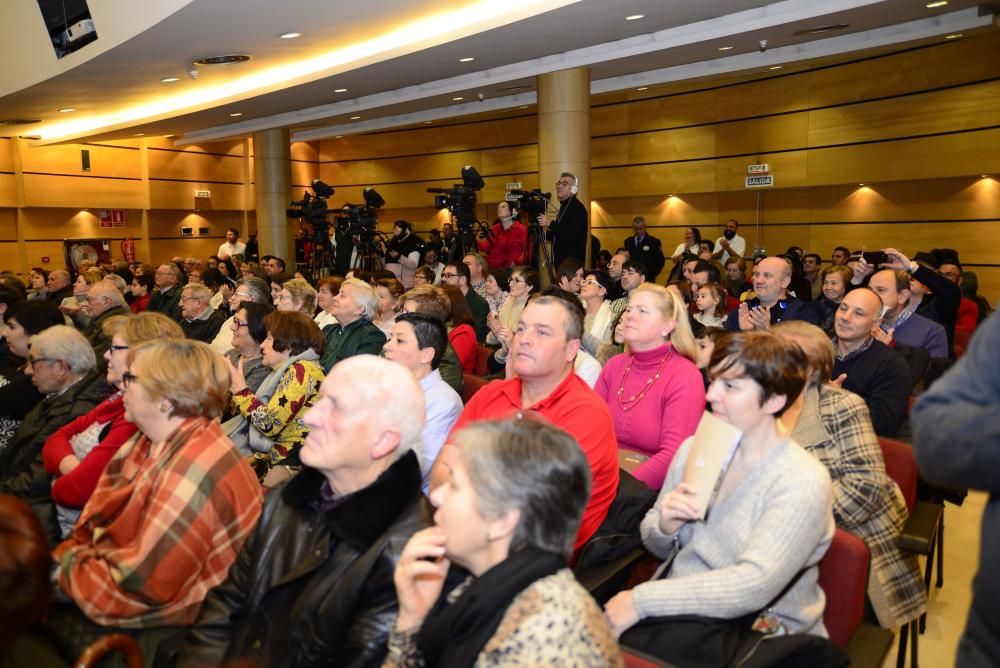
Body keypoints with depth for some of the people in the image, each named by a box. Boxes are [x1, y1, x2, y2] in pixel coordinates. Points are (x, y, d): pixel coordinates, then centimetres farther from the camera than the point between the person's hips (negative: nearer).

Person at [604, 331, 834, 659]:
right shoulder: (694, 449, 0)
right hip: (678, 606, 5)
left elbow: (753, 586, -26)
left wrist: (642, 600, -26)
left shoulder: (802, 482, -16)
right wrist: (666, 525, -14)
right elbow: (655, 544, 10)